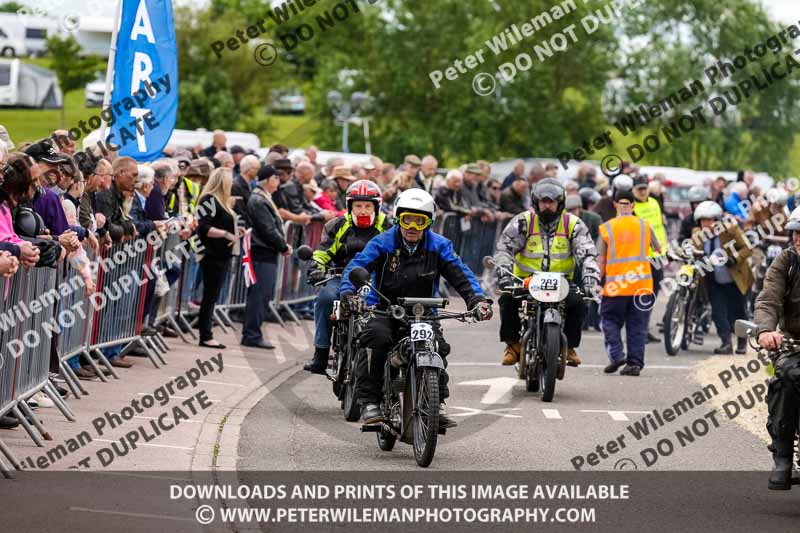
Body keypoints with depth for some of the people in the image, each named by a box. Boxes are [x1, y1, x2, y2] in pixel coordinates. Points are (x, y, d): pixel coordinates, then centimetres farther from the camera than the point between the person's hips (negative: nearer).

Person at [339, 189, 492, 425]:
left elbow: (460, 275, -3)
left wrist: (477, 299, -20)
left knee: (437, 348, -22)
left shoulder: (438, 246, 2)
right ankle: (369, 402, -24)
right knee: (376, 339, -31)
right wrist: (348, 293, -35)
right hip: (384, 310, -2)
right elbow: (357, 266, -15)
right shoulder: (382, 244, -4)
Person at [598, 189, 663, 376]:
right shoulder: (645, 225, 5)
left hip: (615, 285, -1)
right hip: (642, 283, 1)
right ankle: (635, 362, 3)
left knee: (610, 320, 10)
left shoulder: (606, 228, 1)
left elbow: (601, 260, 0)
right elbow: (659, 249, 16)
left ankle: (616, 354, -8)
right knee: (637, 326, 7)